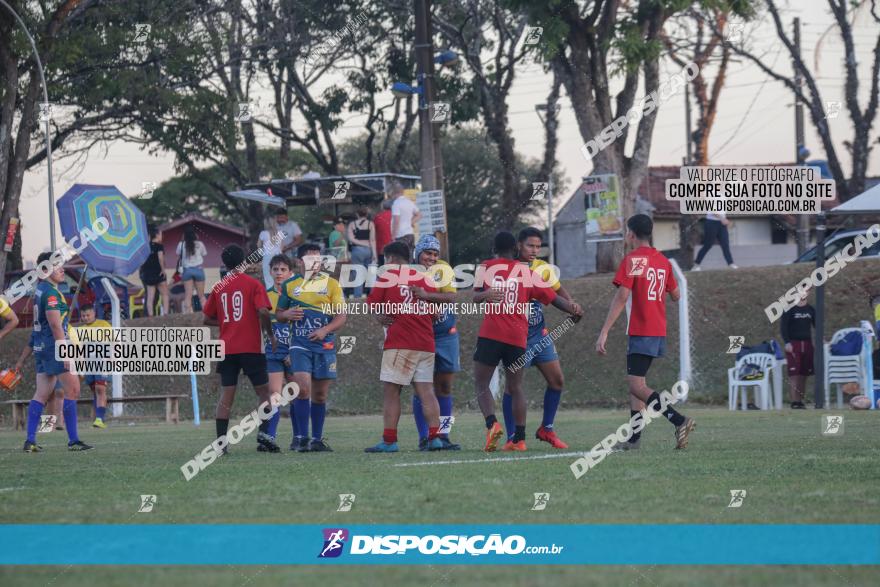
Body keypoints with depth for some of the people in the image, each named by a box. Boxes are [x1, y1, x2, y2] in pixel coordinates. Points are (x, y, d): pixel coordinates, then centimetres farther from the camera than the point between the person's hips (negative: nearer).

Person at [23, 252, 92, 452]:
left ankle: (30, 441, 4)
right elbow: (55, 325, -20)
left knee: (41, 394, 8)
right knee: (73, 390, -5)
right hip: (54, 346, -9)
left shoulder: (40, 290, 15)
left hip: (41, 348, 9)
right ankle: (73, 440, -5)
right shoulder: (51, 293, -15)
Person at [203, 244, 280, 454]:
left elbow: (207, 319, 12)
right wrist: (270, 335, -2)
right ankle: (264, 433, -8)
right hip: (251, 348, -3)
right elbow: (263, 312, -15)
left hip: (226, 349, 3)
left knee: (226, 396, 3)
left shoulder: (219, 288, 8)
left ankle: (221, 442, -5)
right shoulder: (253, 284, -3)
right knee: (264, 392, 6)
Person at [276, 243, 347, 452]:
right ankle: (302, 438, -12)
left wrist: (325, 330, -16)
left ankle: (317, 439, 14)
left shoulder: (330, 284, 5)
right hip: (300, 344, -1)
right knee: (303, 388, -15)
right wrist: (287, 314, -7)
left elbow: (341, 316, 1)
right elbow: (278, 313, 17)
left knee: (320, 394, 5)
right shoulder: (290, 285, 9)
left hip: (325, 344, 1)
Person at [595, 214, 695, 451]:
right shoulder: (663, 261, 12)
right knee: (635, 382, 15)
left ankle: (679, 421, -25)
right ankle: (634, 438, 13)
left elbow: (621, 298, -17)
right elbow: (676, 295, 20)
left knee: (636, 385, -11)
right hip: (659, 331, 8)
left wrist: (604, 333, -18)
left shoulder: (632, 260, -10)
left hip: (640, 332, -8)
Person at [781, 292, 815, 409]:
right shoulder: (789, 310, -1)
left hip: (807, 344, 4)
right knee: (794, 373, -10)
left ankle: (801, 400, 9)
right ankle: (794, 402, -11)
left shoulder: (811, 310, 11)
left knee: (804, 374, 4)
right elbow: (783, 326, -5)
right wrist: (787, 342, -14)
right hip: (793, 343, -4)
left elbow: (817, 325, 14)